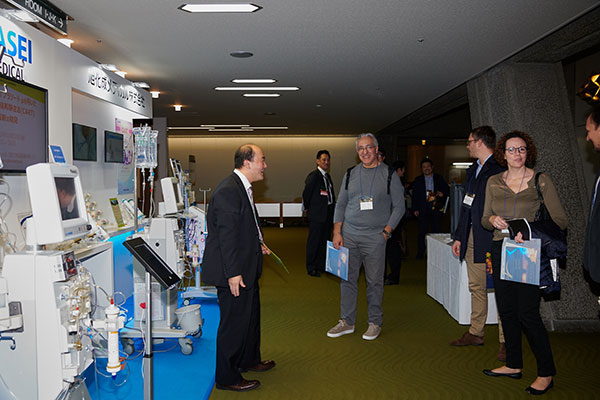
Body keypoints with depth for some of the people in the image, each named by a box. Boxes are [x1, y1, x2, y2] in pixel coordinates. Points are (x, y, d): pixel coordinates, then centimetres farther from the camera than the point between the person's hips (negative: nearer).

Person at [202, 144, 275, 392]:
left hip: (247, 267, 11)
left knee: (251, 314, 24)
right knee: (234, 322, 2)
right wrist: (233, 273, -25)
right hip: (234, 270, -11)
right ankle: (227, 378, 18)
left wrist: (257, 244, 14)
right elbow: (227, 234, -26)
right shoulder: (229, 190, -23)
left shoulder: (242, 187, 10)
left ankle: (249, 359, 43)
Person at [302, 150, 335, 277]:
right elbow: (306, 194, -11)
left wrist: (332, 208, 12)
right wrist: (308, 208, 0)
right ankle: (311, 268, 8)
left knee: (324, 240, 14)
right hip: (317, 214, -8)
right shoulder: (313, 176, -12)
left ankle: (321, 265, 25)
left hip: (328, 213, 8)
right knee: (314, 241, -1)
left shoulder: (327, 176, 15)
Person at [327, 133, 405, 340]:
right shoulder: (350, 174, 9)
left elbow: (399, 206, 1)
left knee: (375, 281, 3)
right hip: (349, 235, 3)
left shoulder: (389, 174, 1)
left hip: (375, 237, -3)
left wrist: (386, 232, -7)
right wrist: (337, 232, 2)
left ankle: (375, 323, 18)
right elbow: (341, 205, 11)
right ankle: (347, 322, 19)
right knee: (347, 279, 7)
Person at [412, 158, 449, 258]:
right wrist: (415, 209, -1)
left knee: (436, 231, 2)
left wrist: (443, 193, -8)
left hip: (436, 209, 1)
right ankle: (420, 253, 2)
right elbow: (415, 196, 7)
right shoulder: (418, 180, 10)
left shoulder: (439, 178, 11)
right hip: (423, 210, -1)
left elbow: (447, 190, 15)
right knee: (422, 231, -5)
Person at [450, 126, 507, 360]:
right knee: (476, 287, 14)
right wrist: (459, 237, 18)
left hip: (492, 238, -9)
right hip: (472, 238, 9)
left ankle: (505, 341, 7)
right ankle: (475, 333, 25)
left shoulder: (501, 169, -10)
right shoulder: (472, 170, 18)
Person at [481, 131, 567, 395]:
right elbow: (484, 219, 14)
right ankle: (513, 365, 26)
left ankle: (546, 372, 9)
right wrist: (493, 220, -9)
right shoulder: (494, 182, 9)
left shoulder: (541, 181, -3)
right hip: (501, 251, 5)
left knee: (527, 313, -8)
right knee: (506, 310, 10)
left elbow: (560, 220, -5)